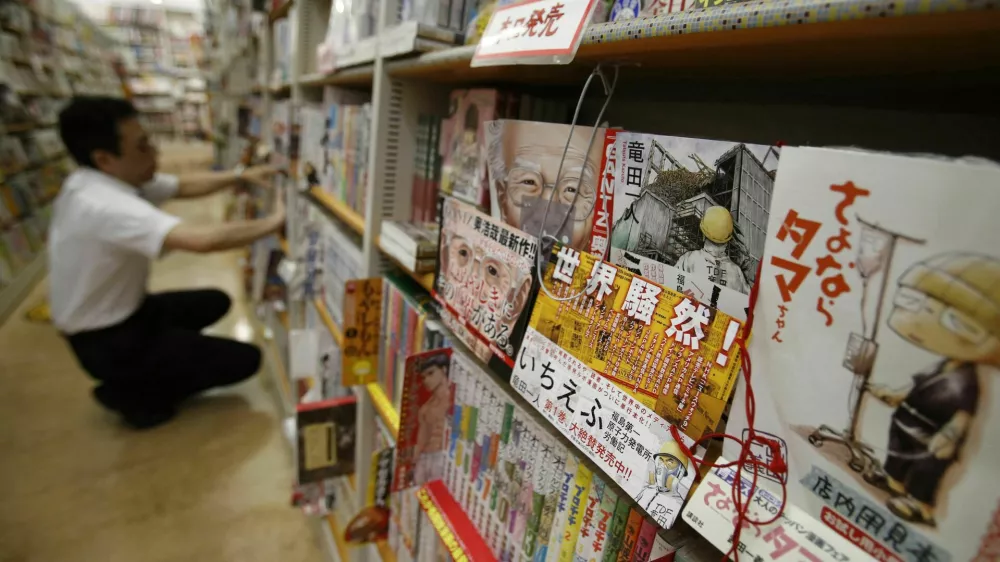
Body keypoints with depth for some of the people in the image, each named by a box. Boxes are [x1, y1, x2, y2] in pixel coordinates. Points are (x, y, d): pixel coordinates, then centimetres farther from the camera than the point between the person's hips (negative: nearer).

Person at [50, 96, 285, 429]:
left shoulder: (118, 179, -4)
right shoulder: (104, 205, -33)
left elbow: (185, 186, 10)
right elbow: (203, 240, -43)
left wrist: (242, 175, -3)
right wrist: (273, 222, -30)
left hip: (121, 313, 9)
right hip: (106, 341, -9)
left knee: (216, 302, 22)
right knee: (245, 360, -6)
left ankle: (161, 362, 18)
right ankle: (130, 393, 5)